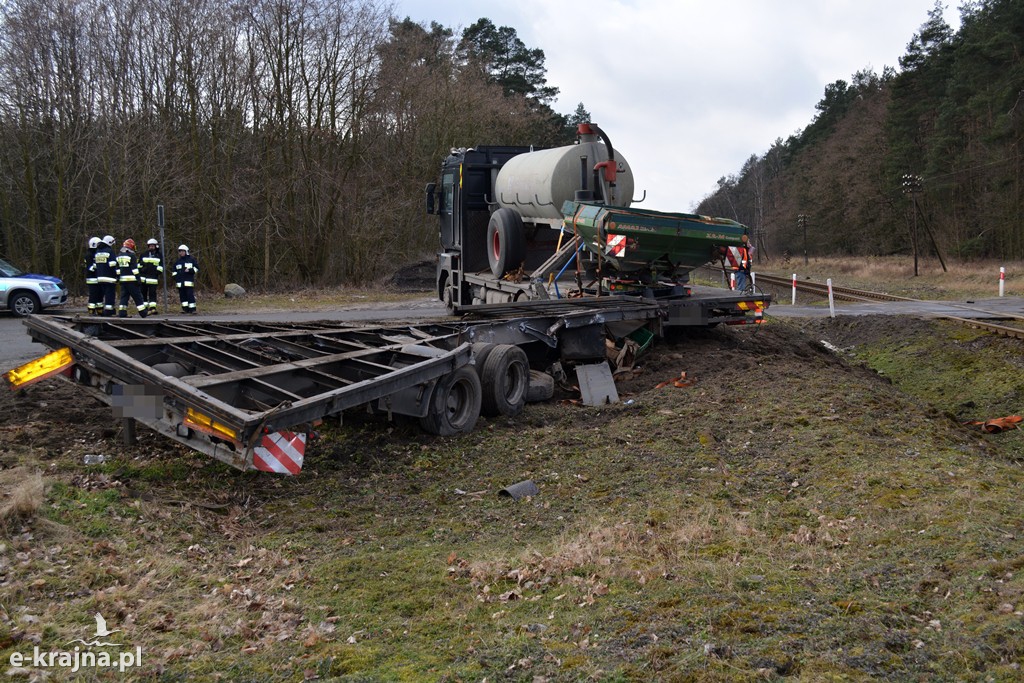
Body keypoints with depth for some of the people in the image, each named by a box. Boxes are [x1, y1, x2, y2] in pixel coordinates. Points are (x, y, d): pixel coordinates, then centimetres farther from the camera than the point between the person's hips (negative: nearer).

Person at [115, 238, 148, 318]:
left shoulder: (119, 255, 13)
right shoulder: (131, 255, -9)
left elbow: (117, 268, 16)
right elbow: (134, 268, -13)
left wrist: (118, 277, 21)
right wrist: (138, 278, -11)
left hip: (122, 279, 6)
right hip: (131, 279, -6)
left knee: (124, 296, 10)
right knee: (137, 296, -1)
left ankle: (122, 312, 2)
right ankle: (143, 313, 3)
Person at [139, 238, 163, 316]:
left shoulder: (159, 255, 9)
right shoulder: (144, 255, 13)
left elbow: (161, 266, 7)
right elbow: (139, 265, 14)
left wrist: (158, 274, -5)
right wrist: (139, 275, 4)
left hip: (153, 278, -2)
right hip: (143, 278, 2)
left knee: (152, 293, -8)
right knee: (144, 293, 3)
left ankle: (152, 308, -11)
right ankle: (145, 308, 6)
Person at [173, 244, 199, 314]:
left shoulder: (192, 259, 6)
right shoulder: (177, 261, 19)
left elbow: (196, 268, 4)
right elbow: (174, 271, 24)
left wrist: (190, 270, -13)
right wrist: (175, 279, 11)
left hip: (189, 281, -5)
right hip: (180, 282, 5)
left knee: (190, 294, -10)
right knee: (182, 295, 2)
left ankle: (192, 308, -9)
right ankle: (185, 308, 6)